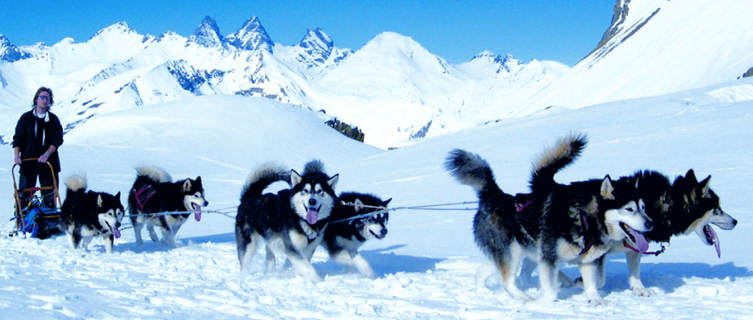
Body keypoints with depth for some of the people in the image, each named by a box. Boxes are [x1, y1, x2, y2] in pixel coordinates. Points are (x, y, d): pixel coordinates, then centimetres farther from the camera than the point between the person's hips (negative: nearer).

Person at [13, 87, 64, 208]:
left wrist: (46, 154, -16)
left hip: (48, 162, 1)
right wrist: (17, 155, -11)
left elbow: (57, 139, -1)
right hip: (28, 161, 0)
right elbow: (17, 139, 5)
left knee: (49, 195, 2)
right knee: (24, 194, -3)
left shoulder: (53, 119, 8)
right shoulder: (26, 118, 7)